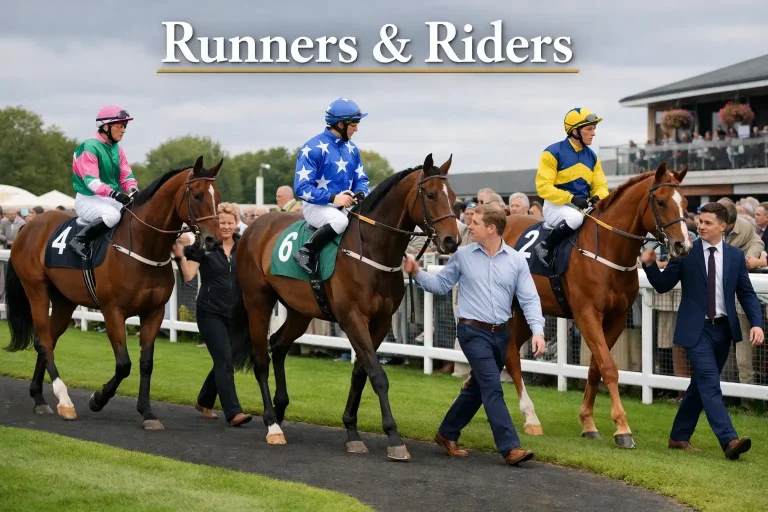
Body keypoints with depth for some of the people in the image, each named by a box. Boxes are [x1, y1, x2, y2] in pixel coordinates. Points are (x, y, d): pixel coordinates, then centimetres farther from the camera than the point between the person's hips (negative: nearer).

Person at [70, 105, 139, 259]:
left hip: (111, 200, 8)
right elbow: (91, 181, -22)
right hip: (88, 200, -8)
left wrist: (133, 190, -15)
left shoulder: (117, 149, 12)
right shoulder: (89, 148, -13)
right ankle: (79, 240, -23)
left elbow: (127, 176, 9)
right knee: (112, 215, -35)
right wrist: (114, 193, -36)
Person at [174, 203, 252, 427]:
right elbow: (188, 276, -14)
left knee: (223, 362, 15)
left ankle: (204, 402, 36)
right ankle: (233, 412, -13)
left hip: (235, 313, 5)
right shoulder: (204, 246, -6)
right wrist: (181, 256, -28)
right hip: (210, 313, -5)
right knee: (225, 361, -11)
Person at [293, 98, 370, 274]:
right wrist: (333, 198, -24)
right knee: (339, 220, -37)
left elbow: (361, 179, 18)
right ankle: (306, 252, -20)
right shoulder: (313, 148, -12)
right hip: (316, 207, -7)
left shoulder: (352, 149, 10)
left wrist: (361, 193, -7)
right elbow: (302, 188, -16)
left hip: (346, 206, 7)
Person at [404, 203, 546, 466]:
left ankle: (447, 434, 32)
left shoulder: (516, 261, 0)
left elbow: (529, 299, -1)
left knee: (477, 388, 15)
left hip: (501, 334, 4)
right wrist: (417, 273, -7)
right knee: (493, 388, -12)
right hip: (473, 331, -4)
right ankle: (510, 448, -15)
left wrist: (537, 330, -13)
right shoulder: (463, 256, -1)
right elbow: (440, 285, 8)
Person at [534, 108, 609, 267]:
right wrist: (571, 199, -24)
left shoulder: (592, 156, 10)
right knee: (575, 217, -37)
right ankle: (545, 246, -18)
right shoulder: (553, 153, -10)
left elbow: (600, 185, 12)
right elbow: (543, 187, -14)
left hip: (584, 206, 6)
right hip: (557, 206, -6)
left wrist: (598, 197, -14)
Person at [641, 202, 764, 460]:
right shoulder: (686, 252, -3)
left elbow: (747, 293, 7)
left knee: (701, 383, 12)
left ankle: (679, 436, 24)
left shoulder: (735, 256, 5)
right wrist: (650, 264, -17)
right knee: (710, 384, -15)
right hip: (697, 329, -4)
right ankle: (729, 440, -23)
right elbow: (663, 285, 0)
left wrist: (756, 323, -7)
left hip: (723, 329, 4)